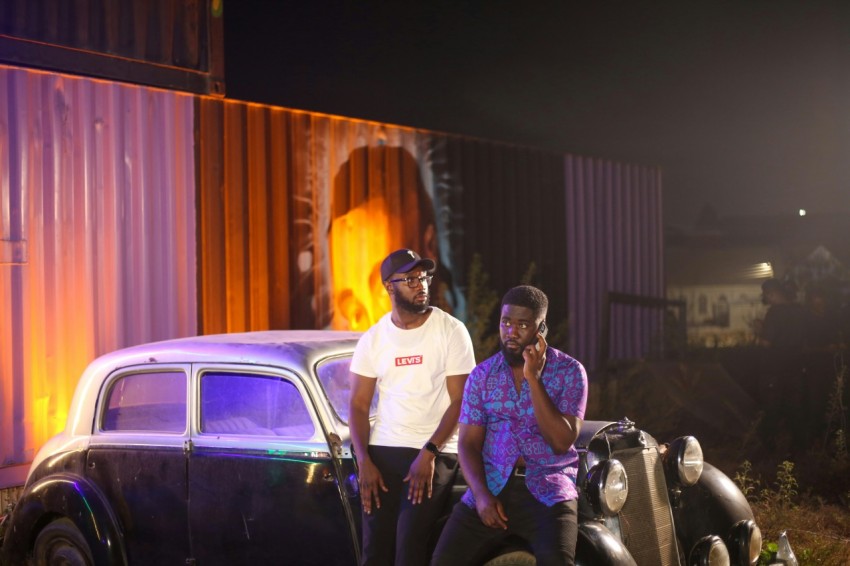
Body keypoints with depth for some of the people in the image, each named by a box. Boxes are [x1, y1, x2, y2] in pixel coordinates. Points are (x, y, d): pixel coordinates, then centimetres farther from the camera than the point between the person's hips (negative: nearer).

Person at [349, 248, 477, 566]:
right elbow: (359, 405, 7)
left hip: (435, 453, -3)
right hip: (382, 451, 3)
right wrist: (364, 462, -6)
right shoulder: (373, 338, 6)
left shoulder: (451, 331, -3)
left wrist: (428, 453, -15)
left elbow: (461, 402, -6)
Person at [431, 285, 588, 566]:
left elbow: (561, 442, -11)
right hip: (491, 486, 3)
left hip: (547, 491, -3)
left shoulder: (570, 371, -1)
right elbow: (468, 443, 5)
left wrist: (533, 377, -16)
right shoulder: (482, 374, 8)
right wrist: (481, 494, -12)